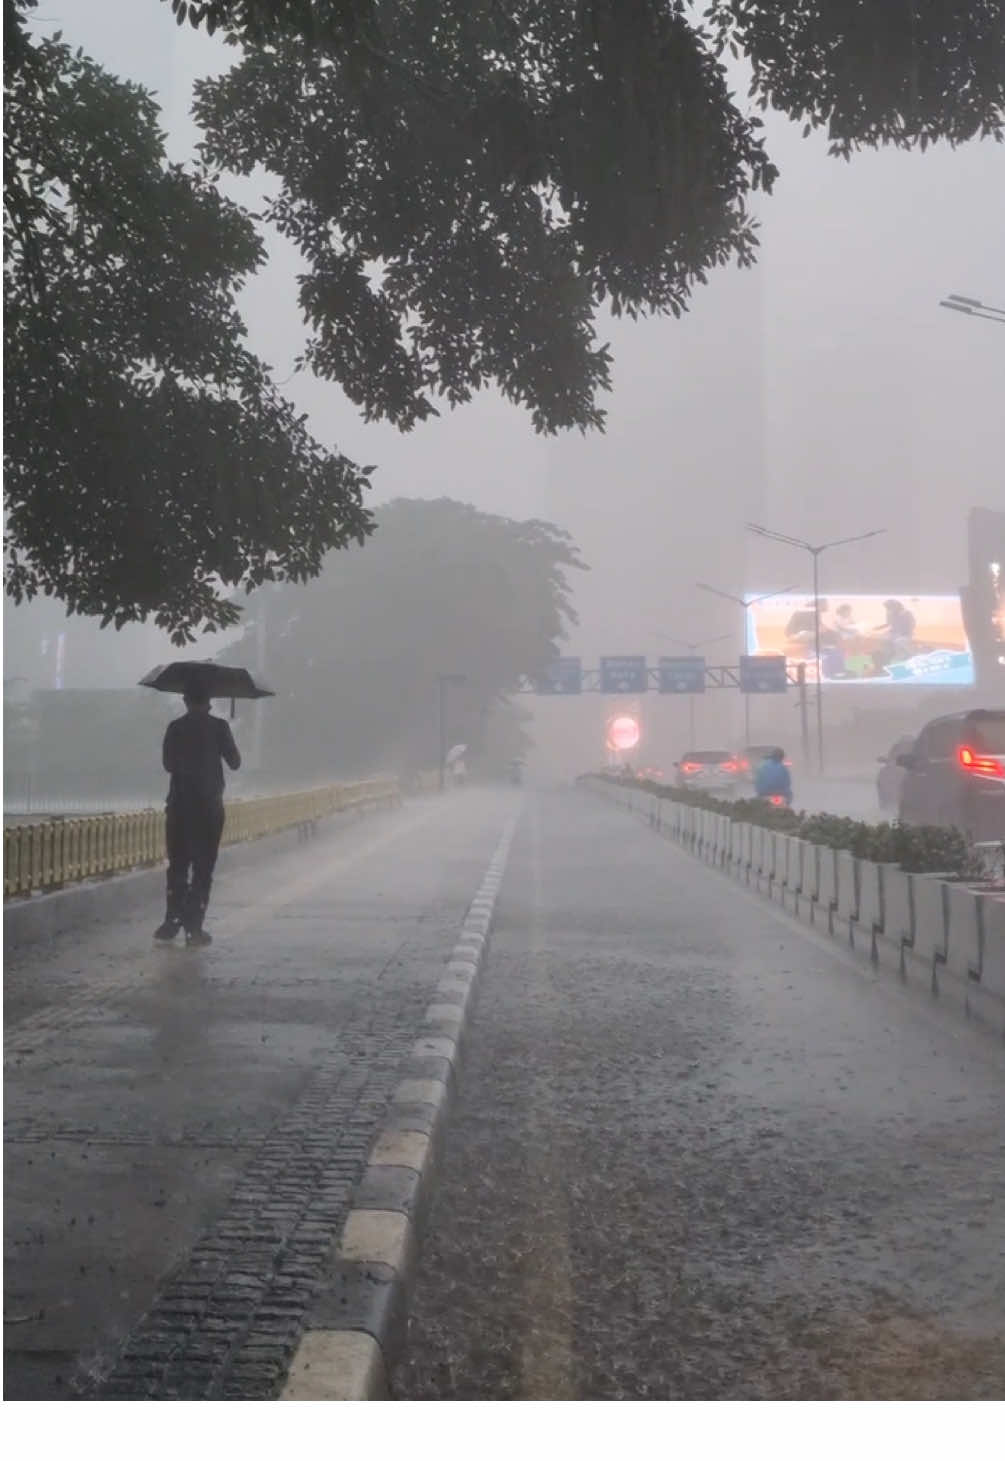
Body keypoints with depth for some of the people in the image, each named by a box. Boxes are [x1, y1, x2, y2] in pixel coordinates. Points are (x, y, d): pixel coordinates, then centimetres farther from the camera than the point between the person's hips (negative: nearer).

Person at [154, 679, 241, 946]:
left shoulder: (175, 728, 1)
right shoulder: (218, 726, -6)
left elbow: (168, 764, 5)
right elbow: (234, 762, -3)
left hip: (179, 804, 2)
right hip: (209, 805, -2)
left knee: (177, 865, 12)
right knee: (203, 868, 4)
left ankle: (171, 924, 8)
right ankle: (193, 928, 1)